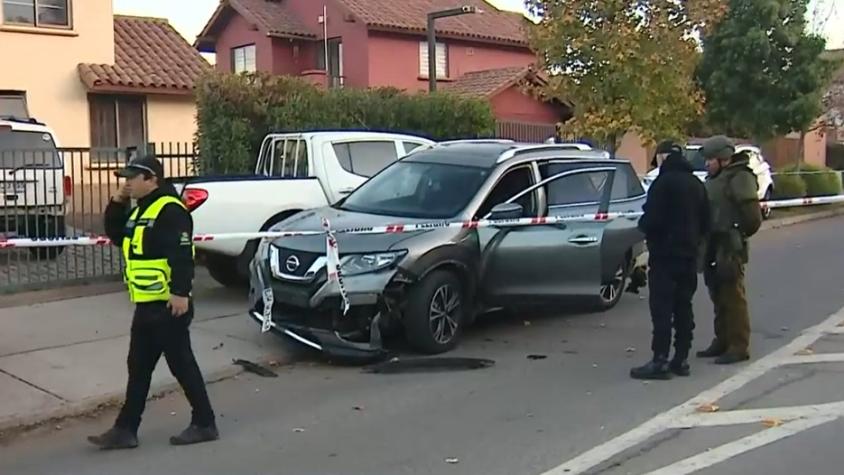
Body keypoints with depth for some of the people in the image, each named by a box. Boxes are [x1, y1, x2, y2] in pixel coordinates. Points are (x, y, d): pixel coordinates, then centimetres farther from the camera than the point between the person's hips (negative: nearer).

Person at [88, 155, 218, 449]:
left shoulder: (169, 210, -16)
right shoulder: (140, 210, 17)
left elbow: (181, 255, -24)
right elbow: (115, 236, 21)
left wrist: (180, 292, -30)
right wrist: (118, 203, 9)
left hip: (168, 306, -10)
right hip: (146, 305, 10)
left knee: (182, 365, -1)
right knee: (138, 369, 13)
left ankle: (204, 424, 11)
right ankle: (125, 430, 21)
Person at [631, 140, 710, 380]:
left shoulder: (664, 182, -14)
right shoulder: (696, 183, 14)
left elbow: (652, 219, -20)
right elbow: (705, 222, 15)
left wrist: (642, 225, 0)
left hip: (665, 254, -8)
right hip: (688, 254, 8)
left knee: (662, 308, -7)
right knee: (683, 307, 12)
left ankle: (660, 361, -7)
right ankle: (681, 359, 16)